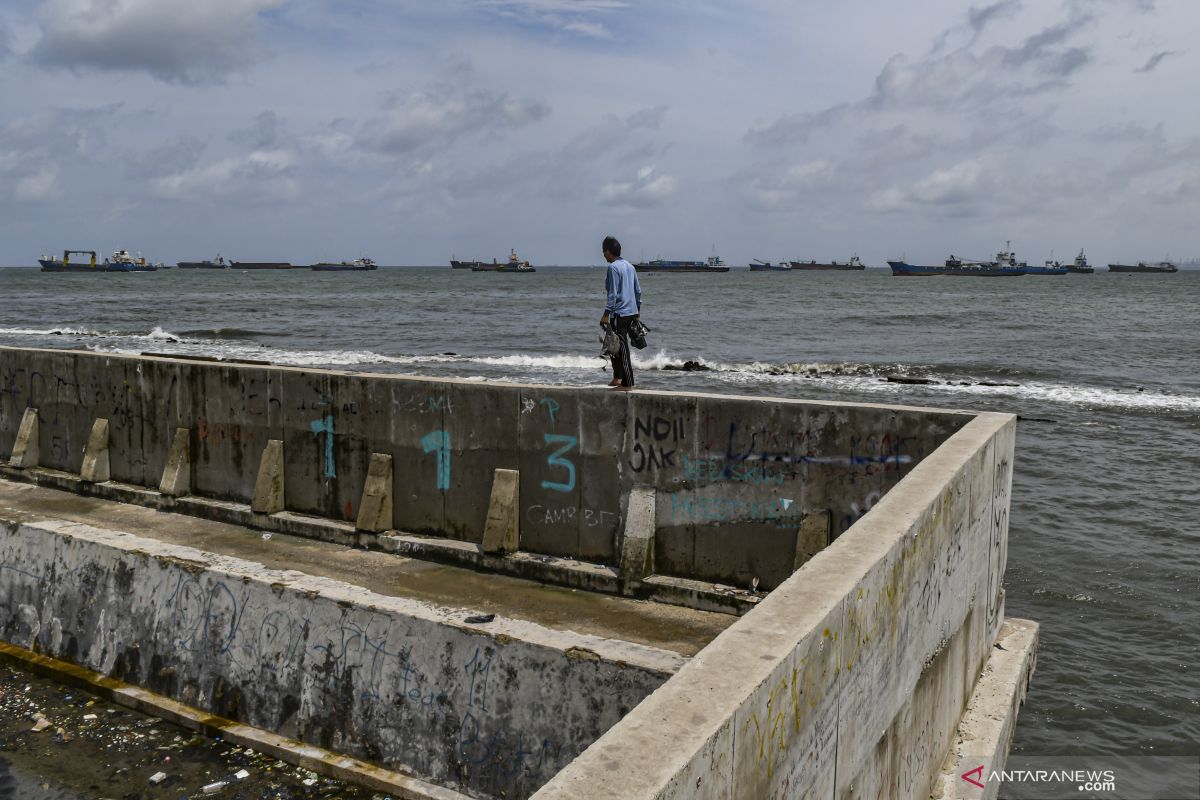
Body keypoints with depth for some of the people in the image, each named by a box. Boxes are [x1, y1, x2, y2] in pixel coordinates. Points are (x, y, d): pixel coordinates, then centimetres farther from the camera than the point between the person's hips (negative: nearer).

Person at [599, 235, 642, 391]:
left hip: (619, 313, -9)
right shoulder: (629, 266, 13)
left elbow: (613, 294, -18)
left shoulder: (613, 267, -13)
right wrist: (638, 309, 24)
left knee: (622, 349, -4)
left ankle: (627, 384, -2)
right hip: (632, 312, 9)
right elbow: (638, 290, 16)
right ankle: (617, 378, 24)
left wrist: (606, 314, -16)